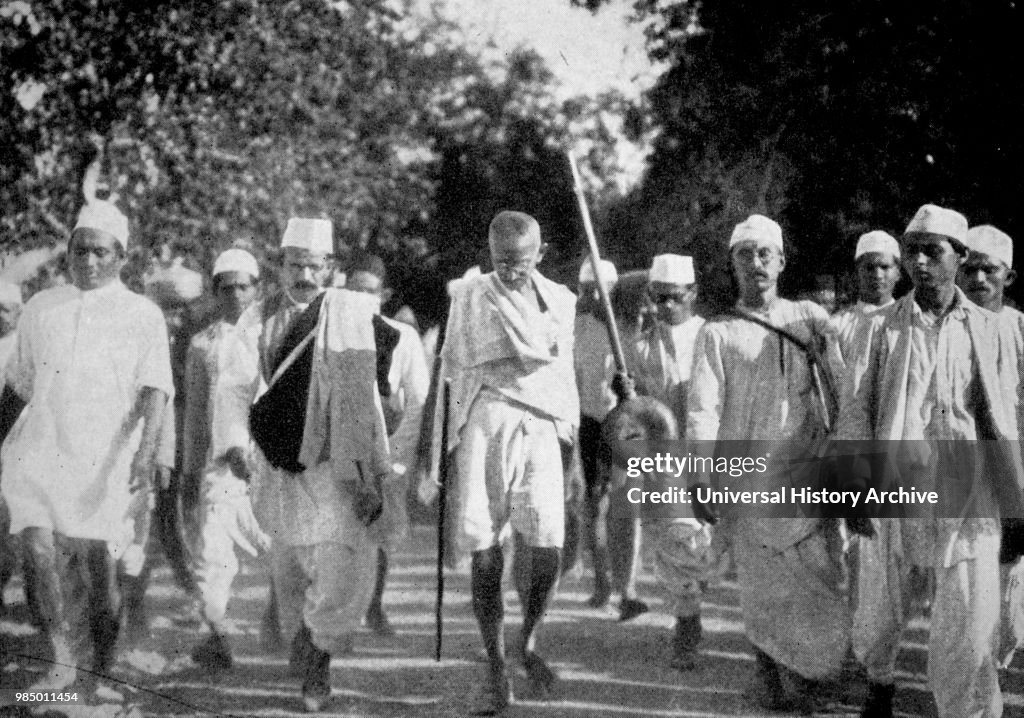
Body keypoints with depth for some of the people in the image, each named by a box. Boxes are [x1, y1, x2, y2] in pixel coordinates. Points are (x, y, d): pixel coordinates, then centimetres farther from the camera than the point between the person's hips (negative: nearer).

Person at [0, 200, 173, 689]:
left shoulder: (143, 316, 2)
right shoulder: (40, 309, 13)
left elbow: (154, 391, -9)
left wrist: (144, 454, -22)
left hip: (105, 460, -2)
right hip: (40, 452, 2)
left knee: (98, 568, 0)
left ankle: (105, 666, 17)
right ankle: (62, 661, -8)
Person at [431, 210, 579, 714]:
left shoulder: (559, 300, 13)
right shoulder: (470, 296, 8)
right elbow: (450, 371, 11)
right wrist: (441, 443, 9)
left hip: (539, 427, 1)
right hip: (481, 422, -1)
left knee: (545, 547, -14)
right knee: (484, 552, -5)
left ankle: (529, 641, 14)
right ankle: (496, 673, 7)